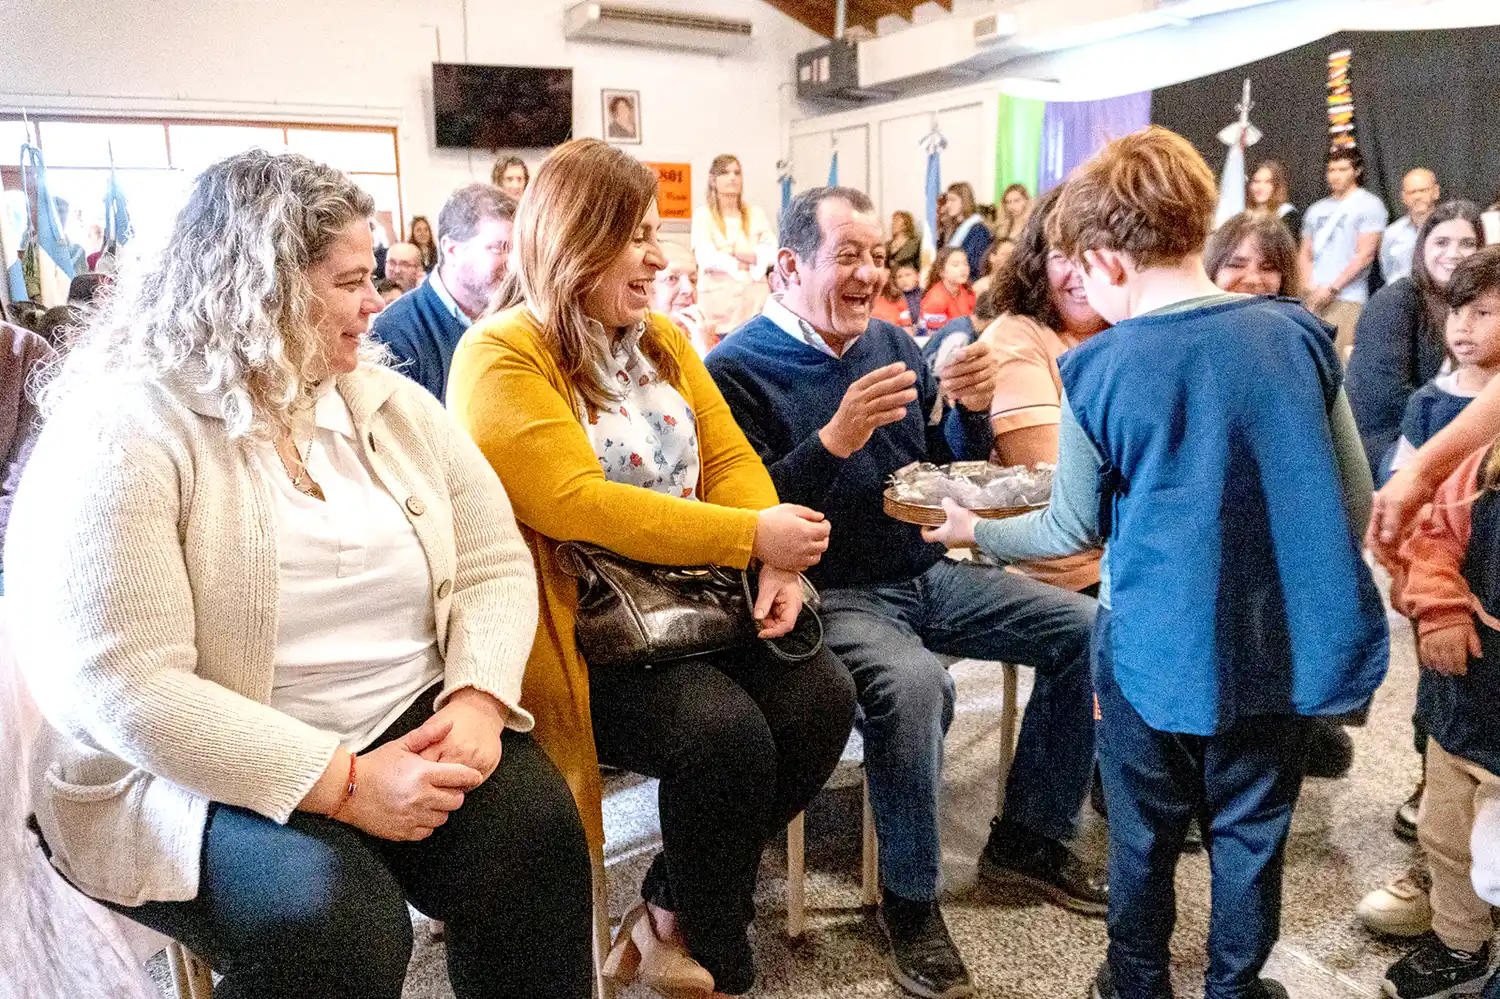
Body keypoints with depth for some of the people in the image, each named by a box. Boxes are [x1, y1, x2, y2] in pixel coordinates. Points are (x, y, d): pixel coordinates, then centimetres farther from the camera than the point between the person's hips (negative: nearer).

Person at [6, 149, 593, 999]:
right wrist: (344, 784, -24)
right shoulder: (122, 435, -13)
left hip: (410, 728, 5)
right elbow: (126, 687, -20)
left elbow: (495, 565, 5)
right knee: (330, 923, -31)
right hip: (198, 774, -4)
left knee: (535, 829, -21)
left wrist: (478, 699, -14)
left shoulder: (392, 404, 6)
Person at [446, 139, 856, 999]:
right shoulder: (502, 358, -8)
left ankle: (675, 913, 6)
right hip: (583, 634, -7)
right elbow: (576, 507, -20)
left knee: (821, 695, -13)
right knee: (722, 729, -27)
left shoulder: (662, 342, 15)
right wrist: (751, 537, -20)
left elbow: (731, 459, 9)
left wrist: (777, 566, -11)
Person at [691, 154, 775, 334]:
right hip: (717, 299, -2)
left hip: (755, 300, 2)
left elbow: (772, 254, 3)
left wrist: (735, 251, -8)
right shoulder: (704, 216, 4)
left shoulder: (755, 213, 14)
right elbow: (707, 259, -9)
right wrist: (752, 260, -2)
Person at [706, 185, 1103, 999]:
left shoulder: (891, 343, 10)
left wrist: (972, 410, -7)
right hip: (831, 595, -7)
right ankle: (908, 900, -9)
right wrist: (834, 439, -28)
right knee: (912, 681, -35)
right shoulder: (738, 368, -8)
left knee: (1082, 628, -2)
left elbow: (954, 471, 13)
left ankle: (1027, 838, 15)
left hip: (928, 574, 7)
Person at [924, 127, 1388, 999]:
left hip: (1160, 650, -2)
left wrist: (977, 532, 13)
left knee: (1146, 834, 17)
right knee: (1252, 831, 19)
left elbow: (1075, 530, -3)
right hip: (1288, 642, 3)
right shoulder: (1298, 335, -5)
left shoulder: (1097, 371, -13)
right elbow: (1356, 499, 2)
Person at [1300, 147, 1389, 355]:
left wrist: (1332, 288, -11)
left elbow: (1365, 254, -5)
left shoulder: (1369, 205, 3)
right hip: (1311, 299, 5)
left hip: (1347, 300, -5)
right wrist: (1309, 286, 0)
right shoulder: (1316, 210, 21)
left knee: (1339, 358, -14)